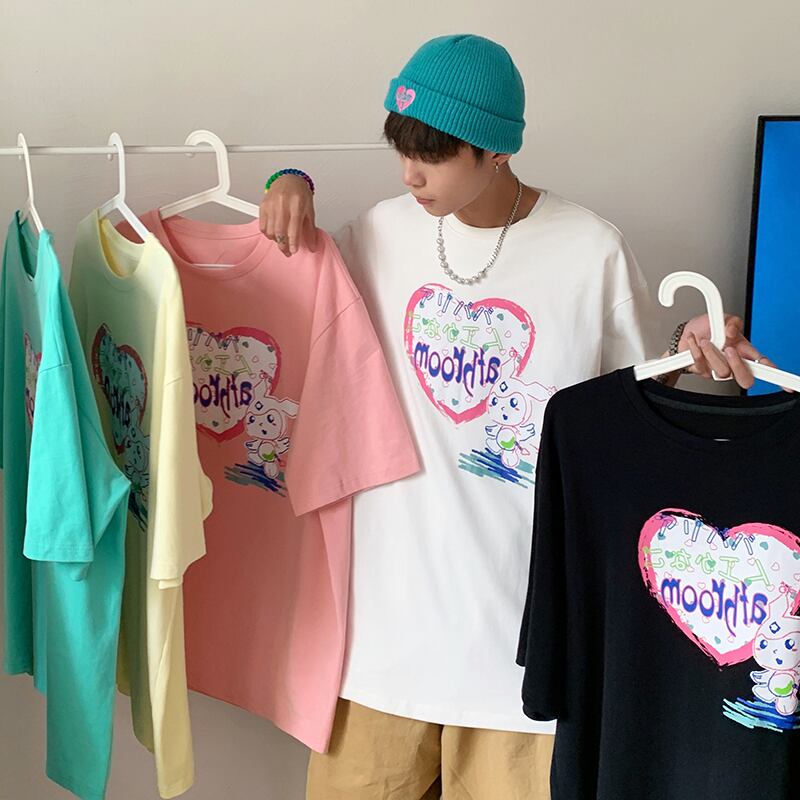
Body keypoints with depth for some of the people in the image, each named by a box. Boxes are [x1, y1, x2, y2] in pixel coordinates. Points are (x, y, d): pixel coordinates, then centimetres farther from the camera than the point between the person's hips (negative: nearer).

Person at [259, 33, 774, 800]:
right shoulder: (385, 230, 0)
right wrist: (291, 186, -1)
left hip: (522, 593, -3)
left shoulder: (594, 252, -8)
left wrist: (686, 352, -19)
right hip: (391, 588, 3)